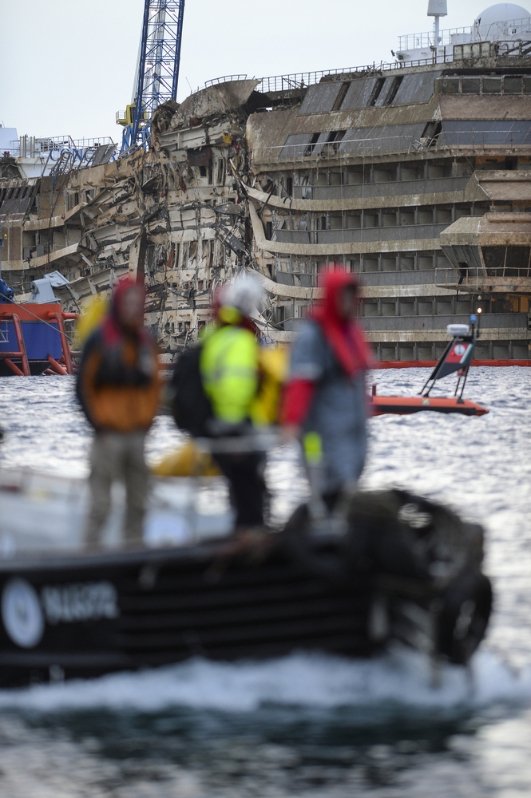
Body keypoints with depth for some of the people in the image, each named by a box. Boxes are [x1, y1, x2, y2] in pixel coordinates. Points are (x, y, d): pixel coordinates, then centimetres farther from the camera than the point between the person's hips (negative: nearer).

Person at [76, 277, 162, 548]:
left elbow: (154, 382, 17)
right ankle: (91, 547, -1)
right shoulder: (99, 340, -7)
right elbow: (84, 385, -5)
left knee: (138, 499, 10)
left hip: (137, 432, 6)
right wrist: (97, 421, -9)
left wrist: (147, 418, 7)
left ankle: (134, 544, 18)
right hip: (109, 433, -6)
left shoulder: (145, 340, 10)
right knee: (101, 500, -6)